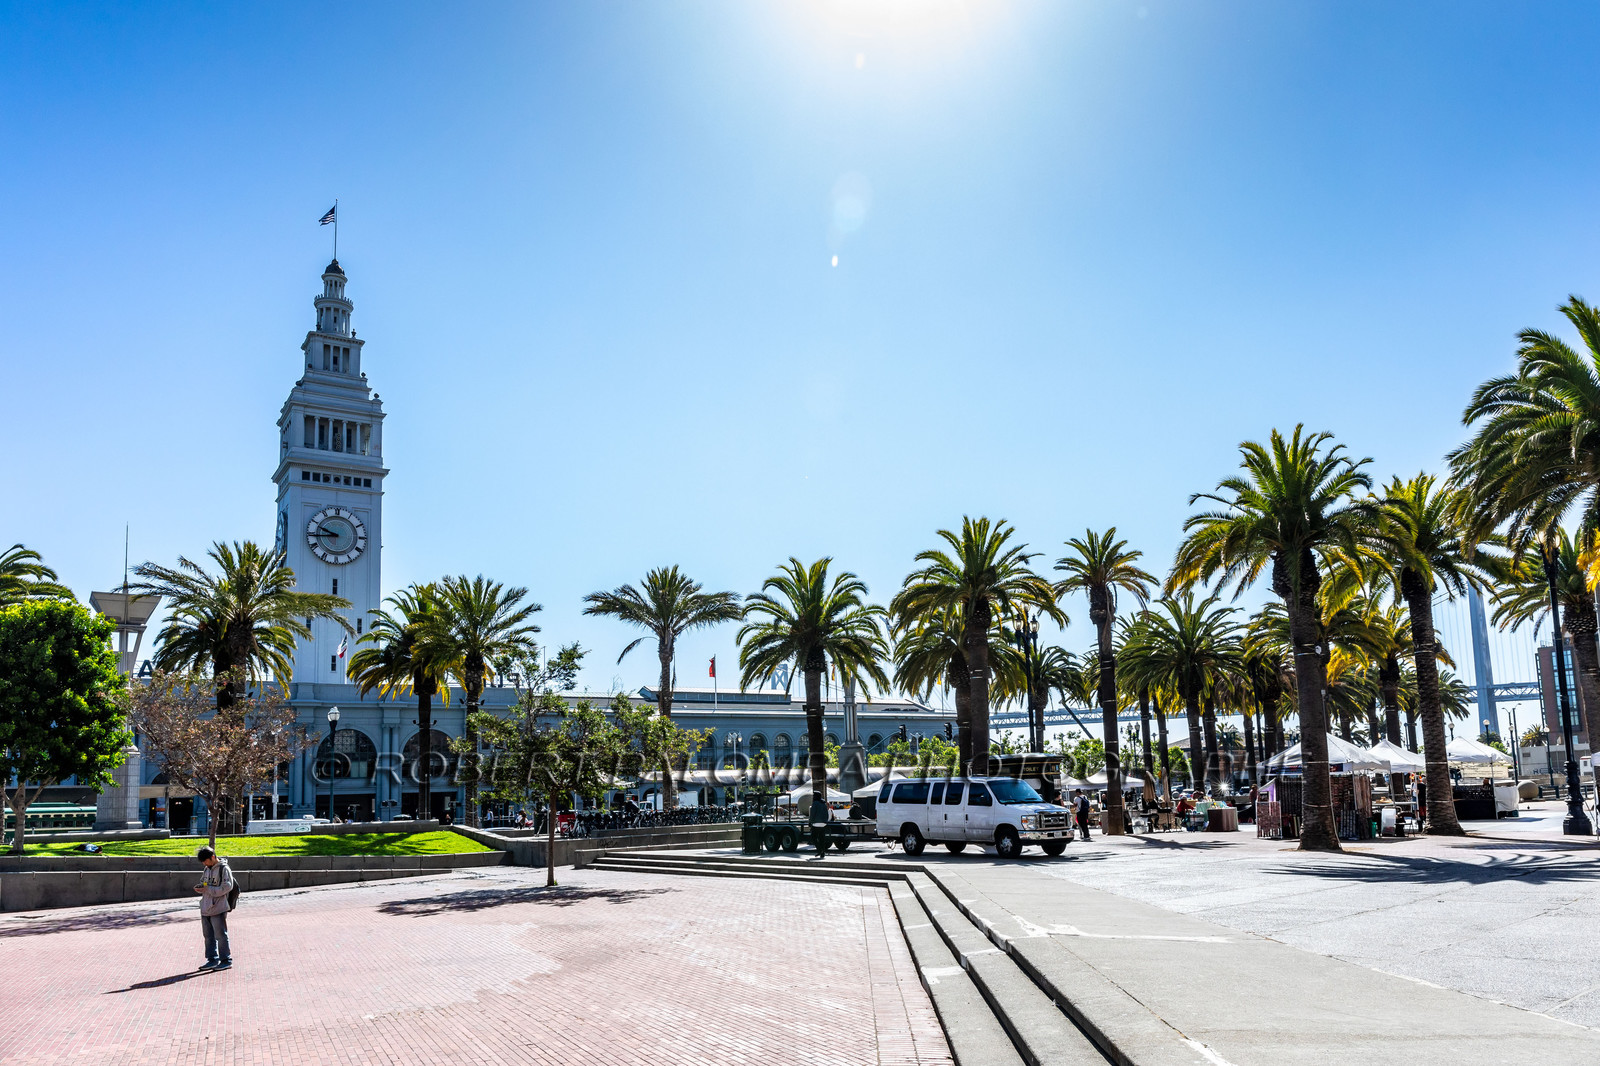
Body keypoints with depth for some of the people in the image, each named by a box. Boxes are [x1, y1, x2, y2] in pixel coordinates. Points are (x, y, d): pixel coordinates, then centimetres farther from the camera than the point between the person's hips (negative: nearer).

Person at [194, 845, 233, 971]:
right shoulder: (207, 869, 12)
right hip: (206, 908, 8)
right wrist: (200, 887, 1)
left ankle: (226, 960, 6)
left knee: (220, 935, -3)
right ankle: (212, 959, 23)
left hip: (218, 909, -8)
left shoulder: (223, 869, -11)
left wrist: (208, 889, -21)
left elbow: (227, 887, -18)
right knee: (208, 935, 13)